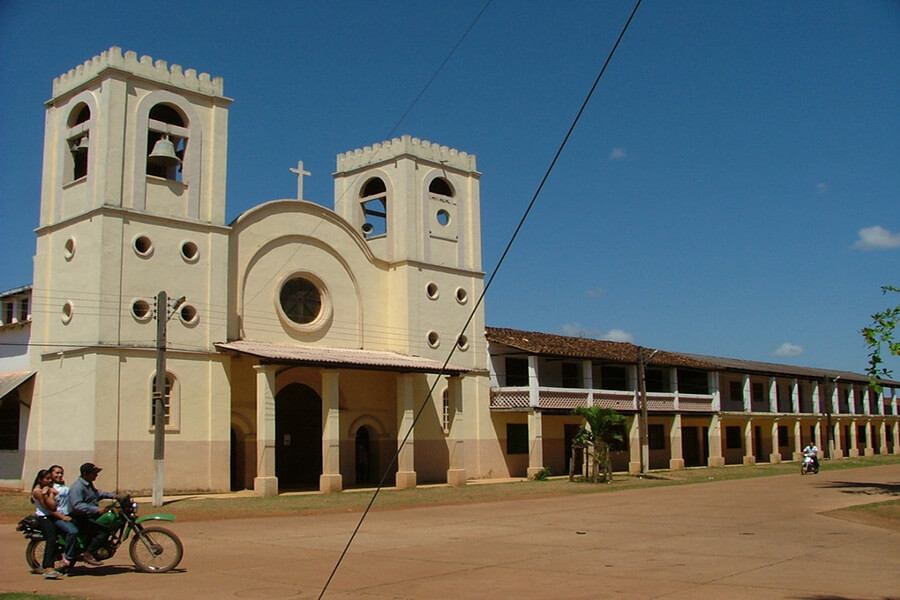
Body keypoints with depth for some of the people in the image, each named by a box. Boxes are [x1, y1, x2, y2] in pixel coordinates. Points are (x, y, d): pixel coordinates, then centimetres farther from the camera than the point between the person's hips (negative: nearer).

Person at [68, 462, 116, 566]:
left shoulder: (88, 484, 14)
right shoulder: (77, 487, -20)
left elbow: (96, 493, 34)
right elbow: (77, 505, -33)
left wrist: (112, 495, 24)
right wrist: (97, 510, -39)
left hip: (92, 515, 10)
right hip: (81, 518, -10)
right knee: (103, 531, -25)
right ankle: (88, 555, -15)